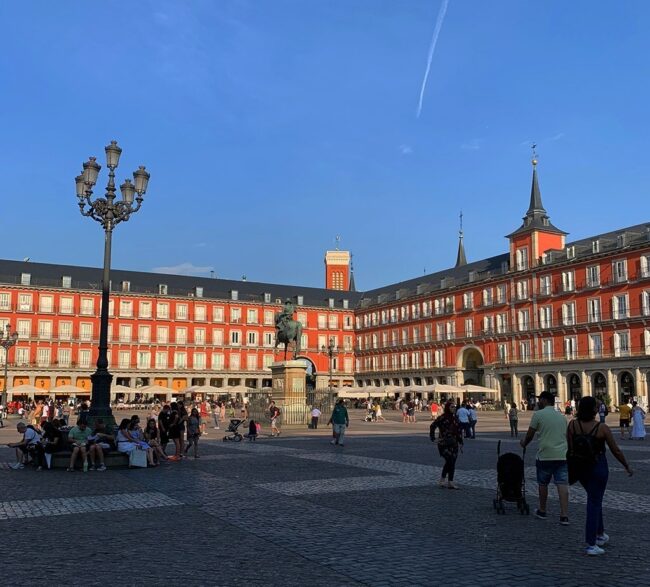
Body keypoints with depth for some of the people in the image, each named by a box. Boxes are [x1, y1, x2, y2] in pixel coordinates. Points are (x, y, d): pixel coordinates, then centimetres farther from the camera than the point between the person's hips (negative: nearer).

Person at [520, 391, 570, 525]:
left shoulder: (538, 414, -4)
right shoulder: (561, 416, 13)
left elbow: (530, 435, 0)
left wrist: (524, 443, 20)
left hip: (545, 455, -4)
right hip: (562, 455, 4)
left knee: (543, 484, 14)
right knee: (562, 485, 0)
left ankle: (542, 511, 27)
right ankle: (564, 516, -7)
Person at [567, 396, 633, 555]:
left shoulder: (572, 425, -7)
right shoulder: (602, 428, -15)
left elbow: (570, 449, -6)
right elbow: (616, 451, -8)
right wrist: (627, 466, 7)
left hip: (580, 467, 4)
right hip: (598, 466, -4)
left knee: (594, 499, 24)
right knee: (594, 502, 2)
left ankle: (600, 534, 35)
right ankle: (591, 545, 2)